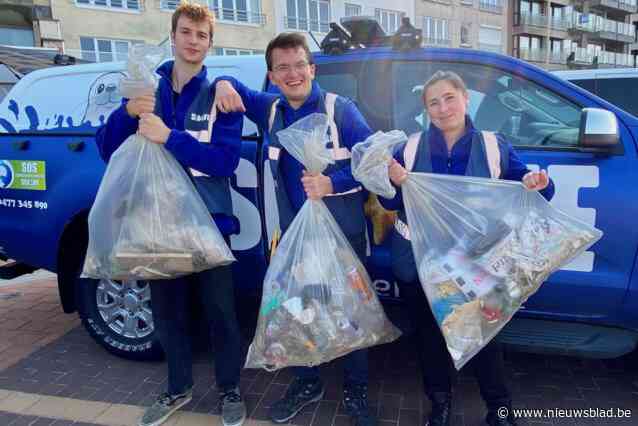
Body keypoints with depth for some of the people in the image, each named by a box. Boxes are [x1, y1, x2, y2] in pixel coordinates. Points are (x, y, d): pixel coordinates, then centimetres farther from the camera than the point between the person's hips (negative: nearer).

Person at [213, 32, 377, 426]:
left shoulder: (341, 109, -9)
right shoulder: (270, 110, 5)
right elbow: (235, 88, 20)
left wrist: (331, 184, -26)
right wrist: (224, 84, -4)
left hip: (344, 234, -4)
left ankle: (356, 391, 29)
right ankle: (307, 383, 38)